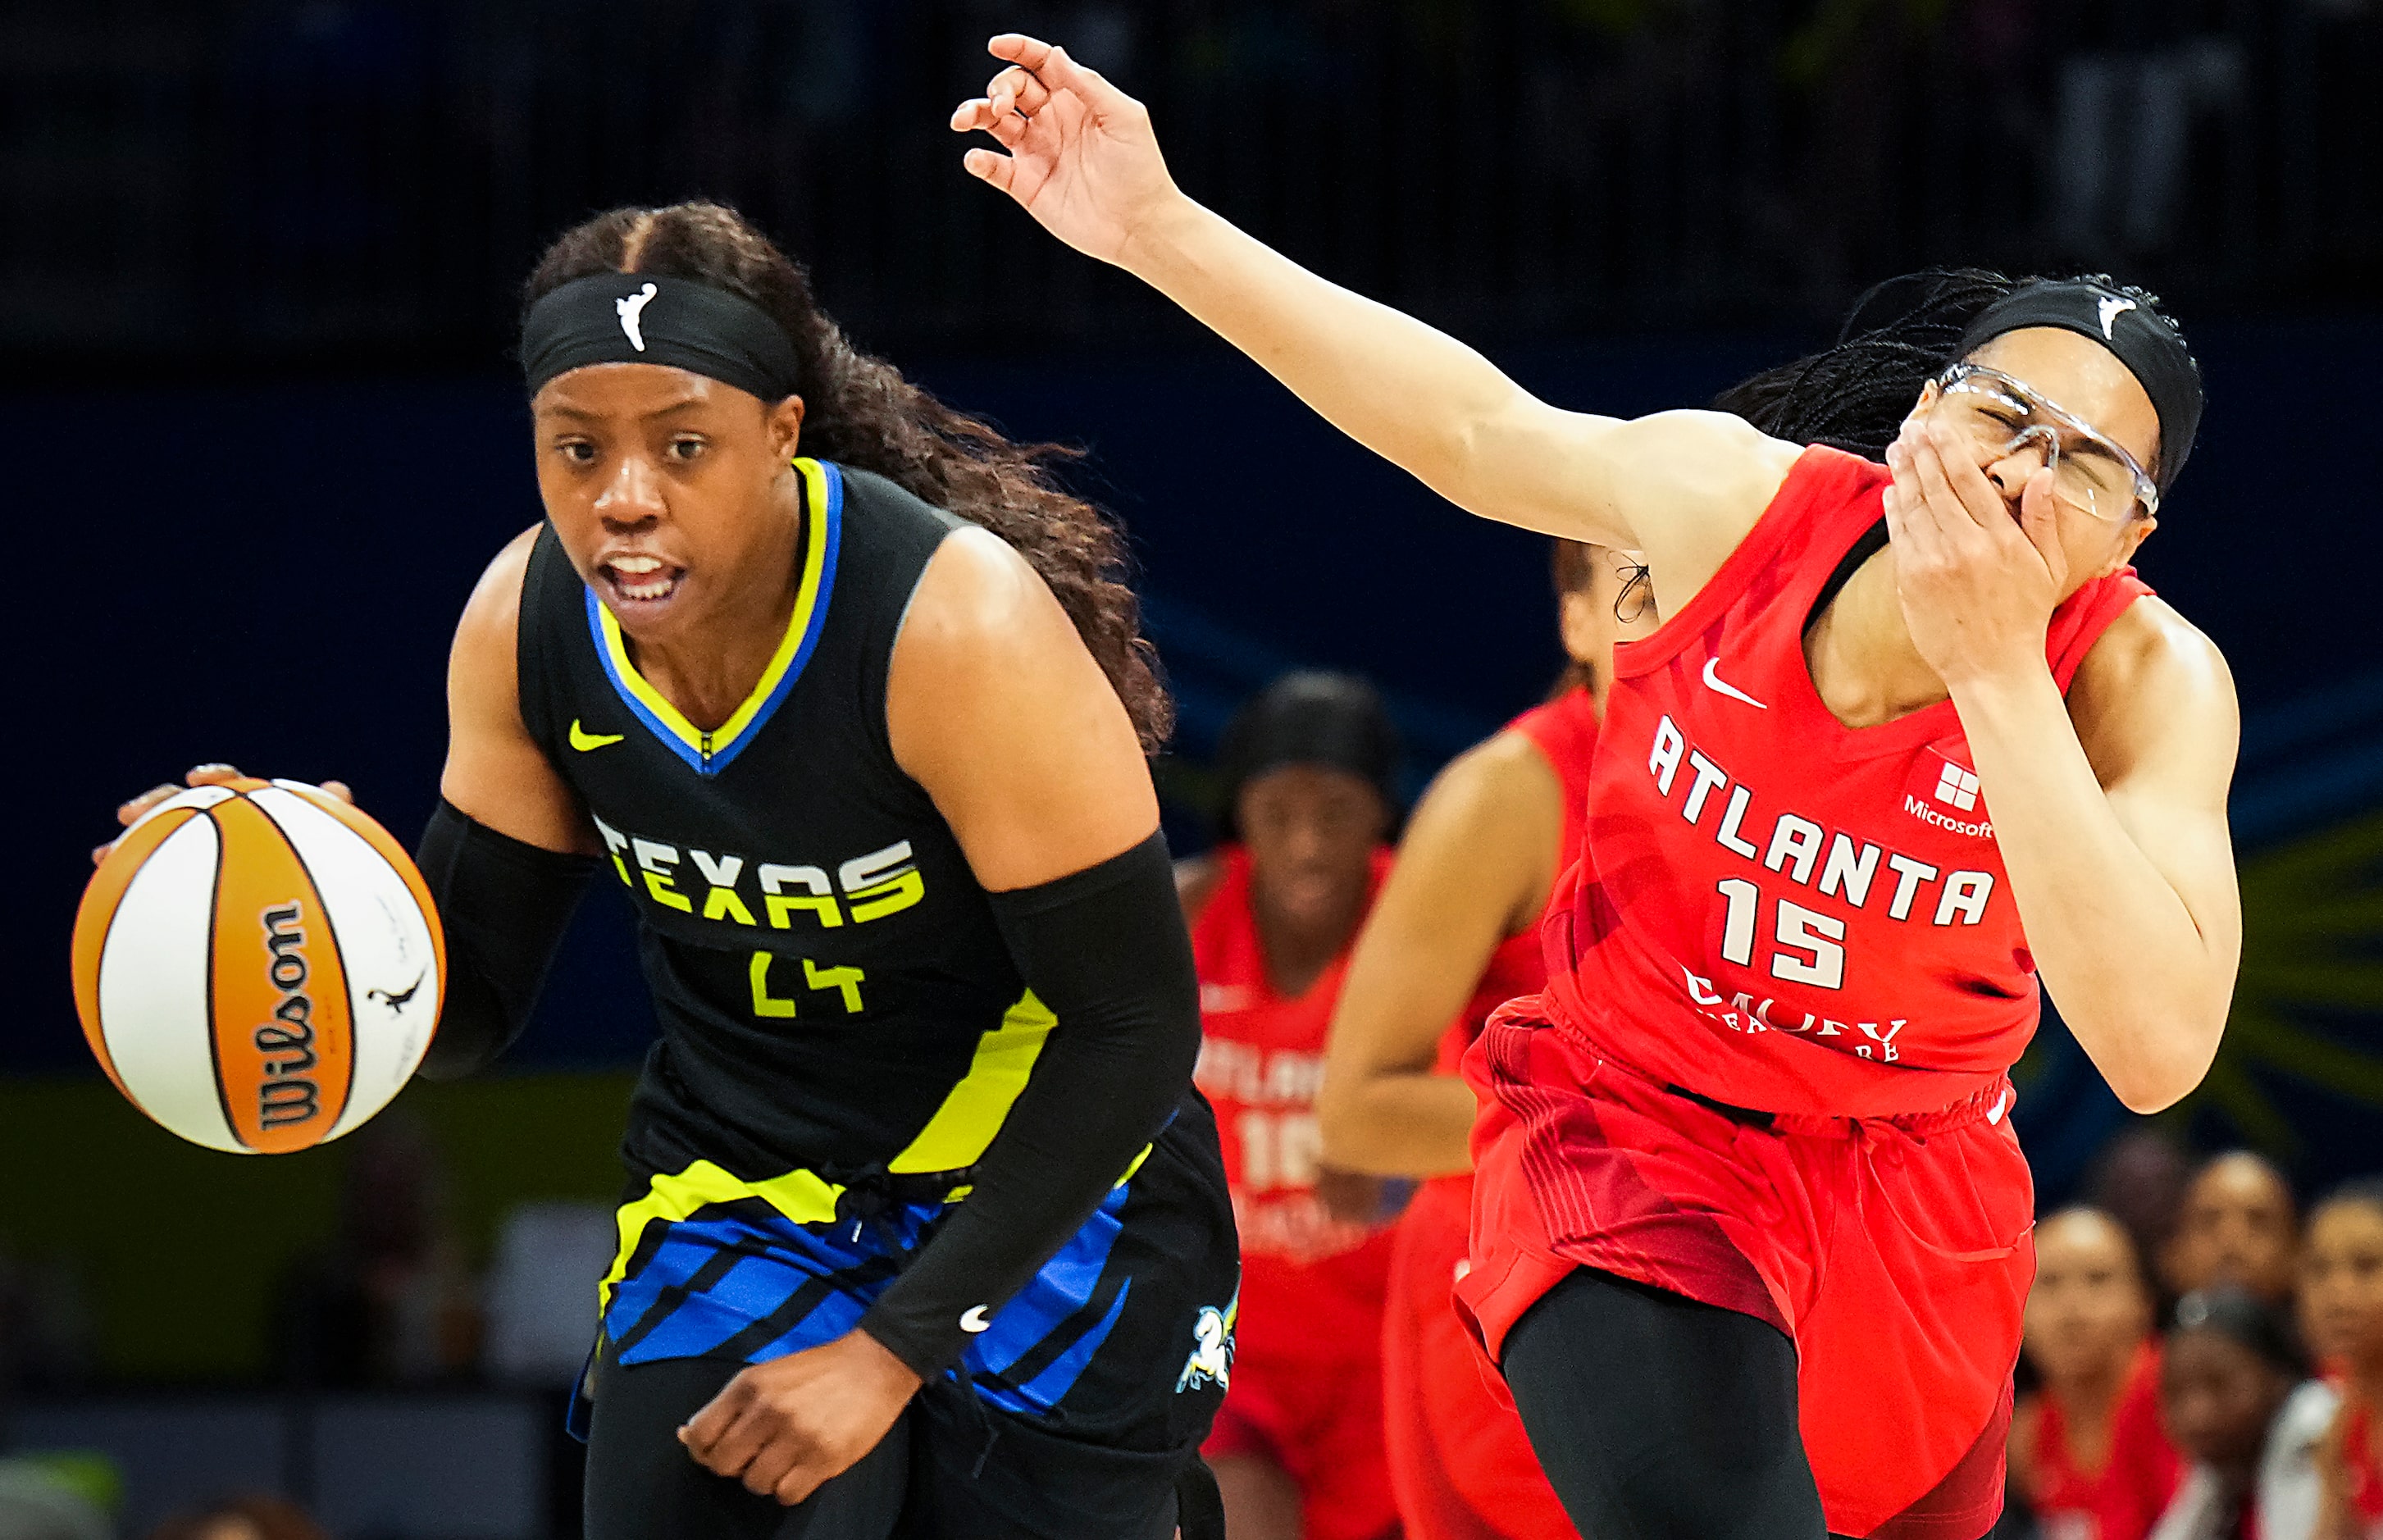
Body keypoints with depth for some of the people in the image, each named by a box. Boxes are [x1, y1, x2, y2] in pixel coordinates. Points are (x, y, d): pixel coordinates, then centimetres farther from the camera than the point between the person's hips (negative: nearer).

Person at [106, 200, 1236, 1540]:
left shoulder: (957, 624, -26)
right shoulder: (526, 624, -10)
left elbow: (1132, 1023, -22)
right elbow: (466, 1009, 1)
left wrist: (892, 1351, -22)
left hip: (1044, 1189, -4)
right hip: (743, 1202, 4)